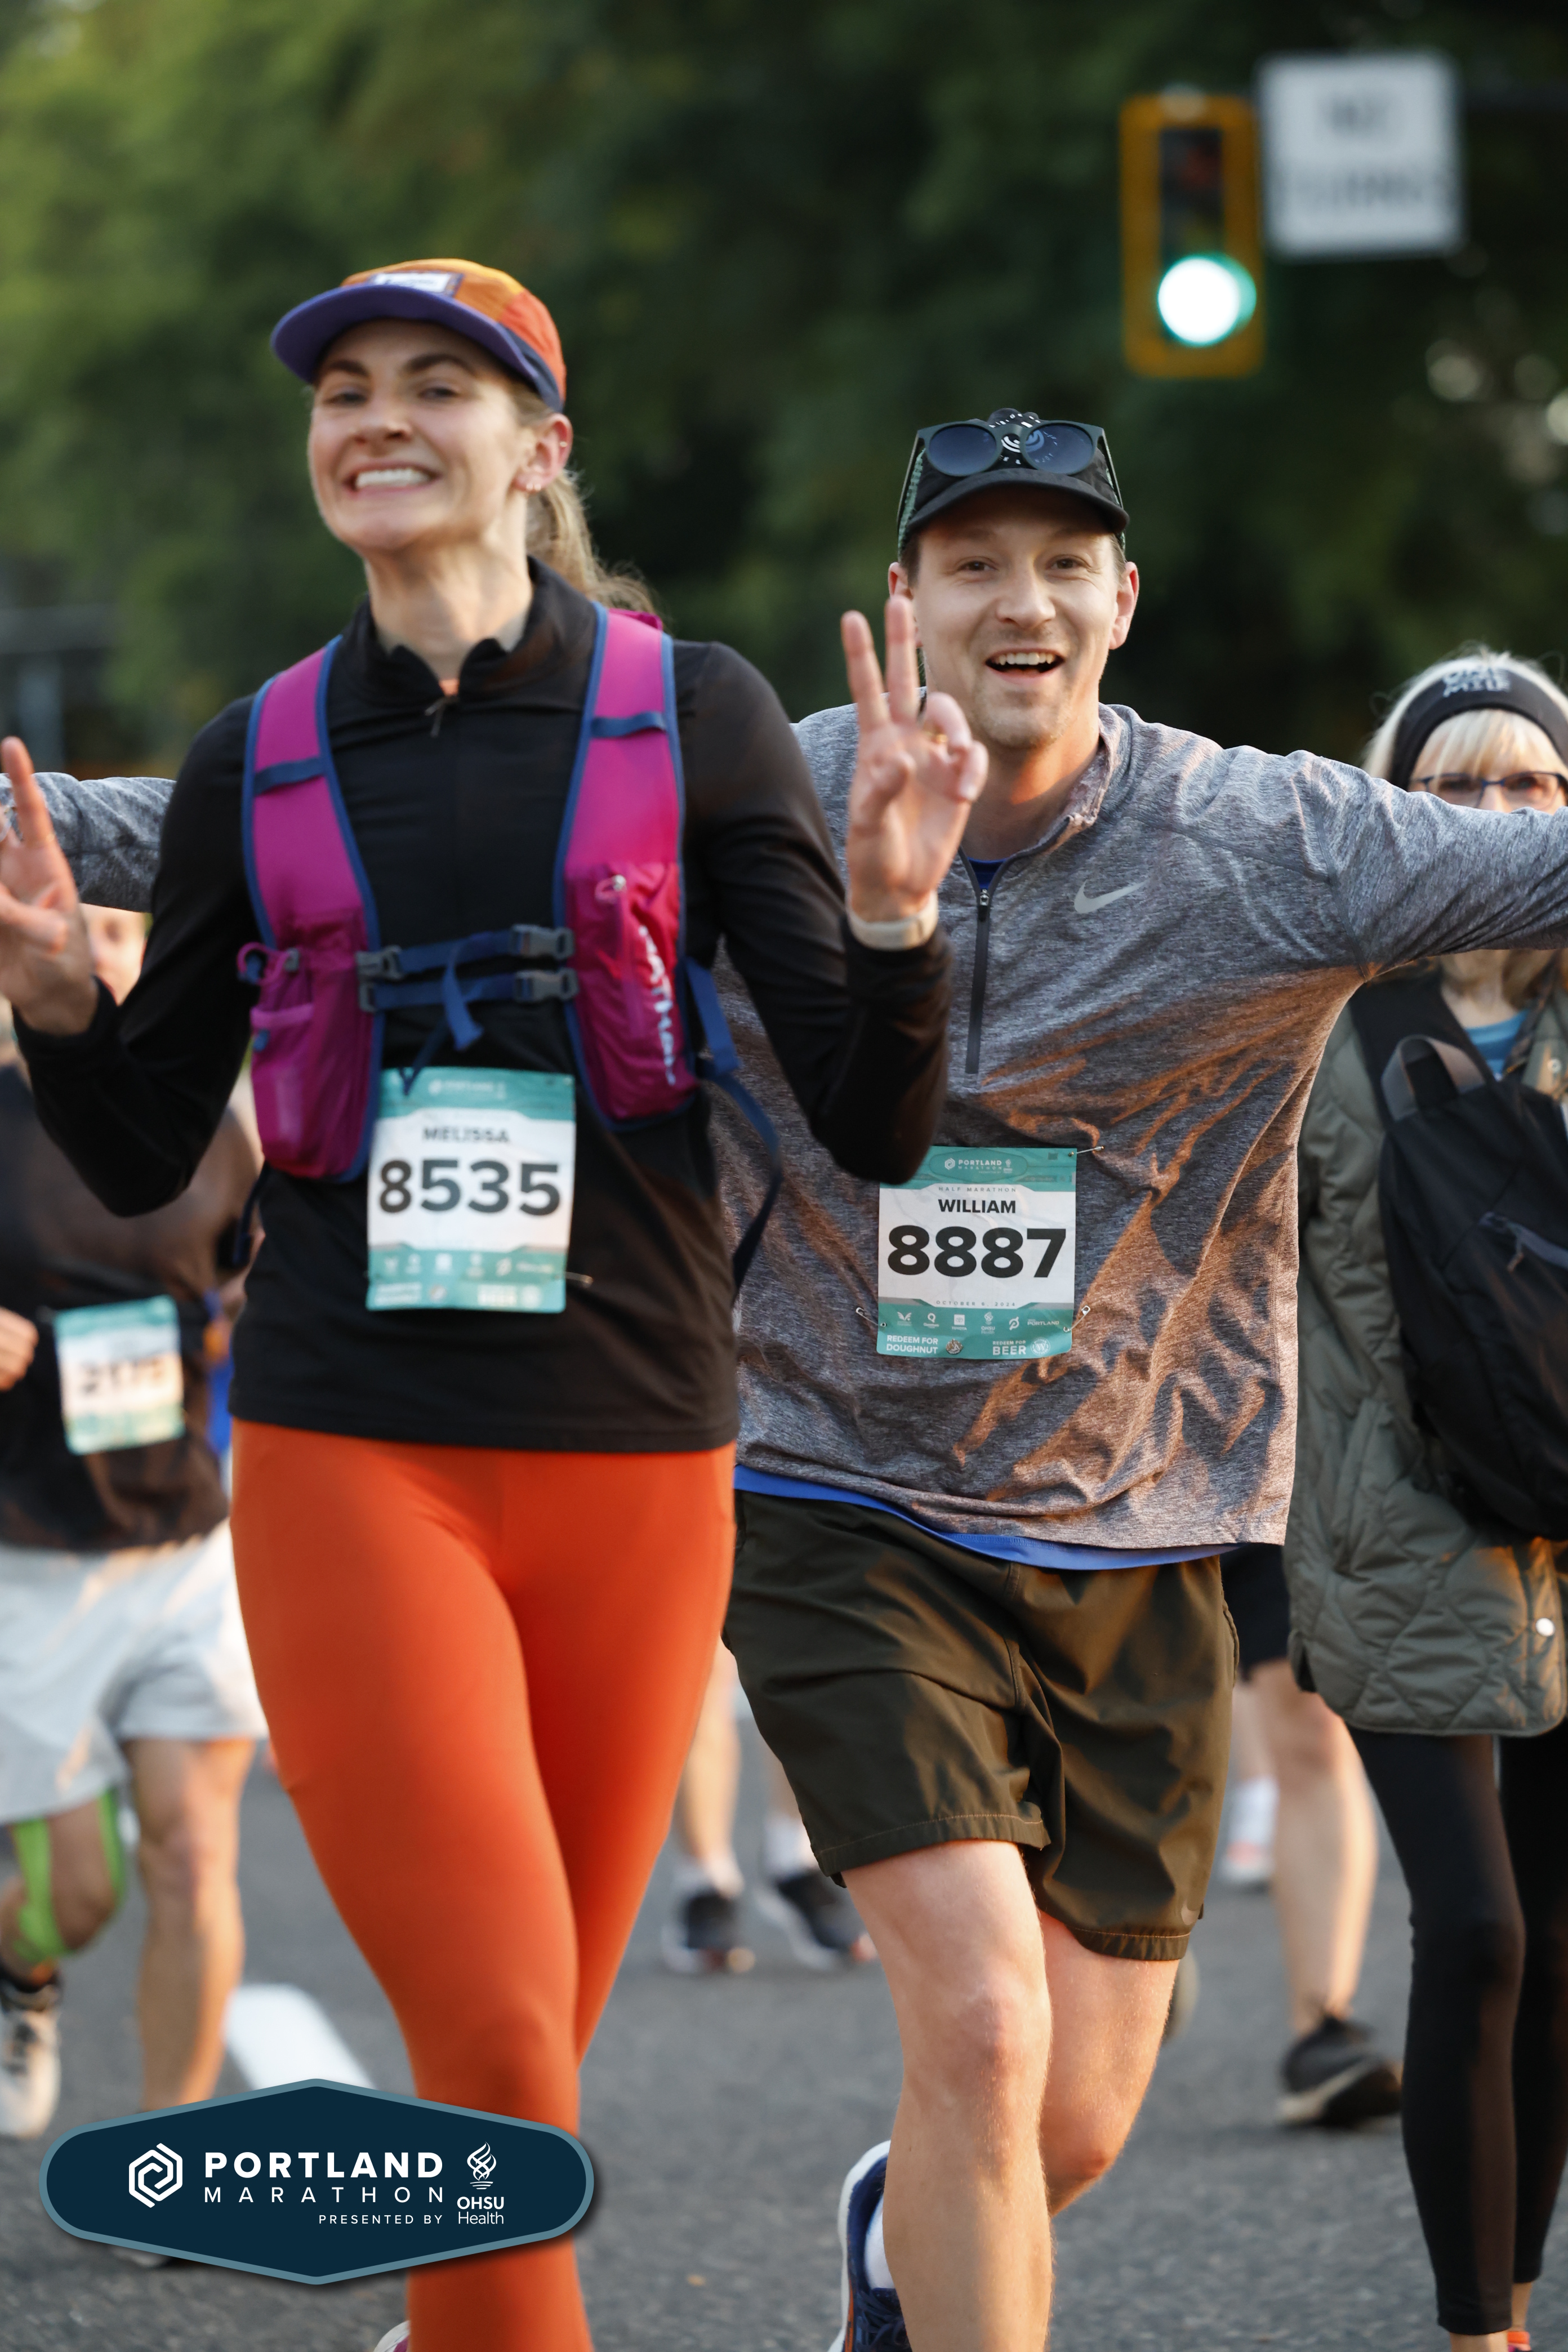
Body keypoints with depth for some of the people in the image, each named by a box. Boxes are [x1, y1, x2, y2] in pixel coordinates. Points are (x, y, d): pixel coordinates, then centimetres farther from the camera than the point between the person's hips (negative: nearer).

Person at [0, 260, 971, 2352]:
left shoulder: (689, 712, 2)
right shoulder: (258, 764, 7)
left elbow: (873, 1131, 0)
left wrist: (897, 914, -18)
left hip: (635, 1468, 1)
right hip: (351, 1465, 0)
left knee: (523, 2059, 10)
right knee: (498, 2059, -13)